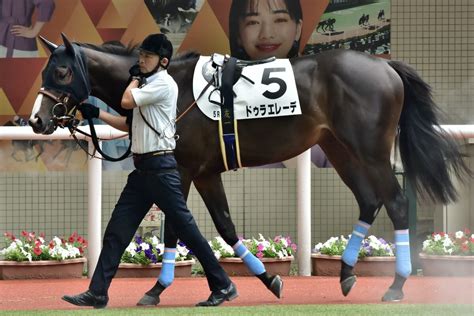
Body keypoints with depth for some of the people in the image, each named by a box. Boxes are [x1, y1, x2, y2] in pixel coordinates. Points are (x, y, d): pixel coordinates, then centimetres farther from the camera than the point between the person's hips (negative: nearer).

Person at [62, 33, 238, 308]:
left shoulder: (164, 84, -10)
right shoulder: (147, 86, 19)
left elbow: (127, 101, -15)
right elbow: (128, 124, 24)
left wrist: (135, 79, 3)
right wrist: (96, 113, 15)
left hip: (160, 166, -9)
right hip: (142, 168, 9)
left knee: (185, 227, -6)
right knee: (117, 230, 4)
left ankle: (223, 286, 2)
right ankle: (98, 293, 4)